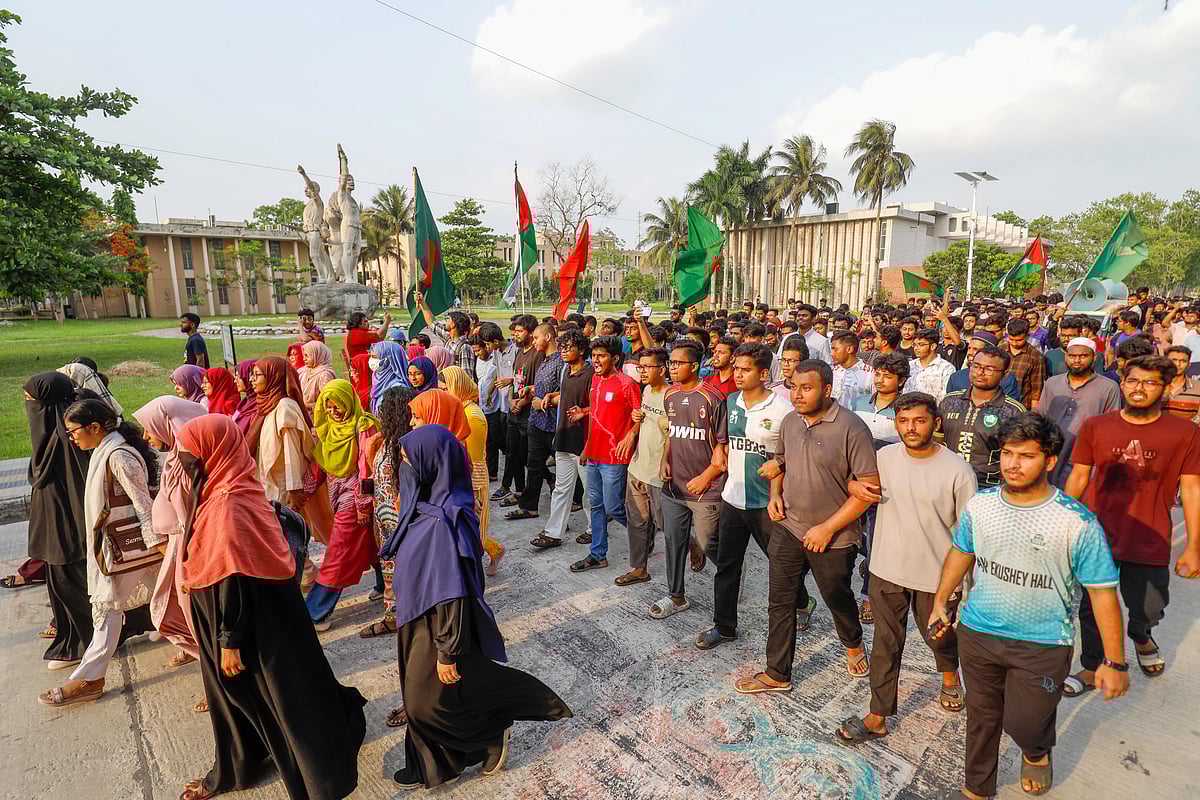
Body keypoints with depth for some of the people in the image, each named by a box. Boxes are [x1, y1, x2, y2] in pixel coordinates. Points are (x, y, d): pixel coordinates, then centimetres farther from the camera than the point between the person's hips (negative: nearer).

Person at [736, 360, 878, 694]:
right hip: (788, 528, 5)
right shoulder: (790, 421, 1)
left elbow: (870, 487, -18)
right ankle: (777, 675, 27)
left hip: (832, 537, -5)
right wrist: (774, 494, -1)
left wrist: (828, 528, -18)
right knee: (780, 602, 11)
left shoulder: (851, 428, -19)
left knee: (838, 599, 18)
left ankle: (853, 645, 50)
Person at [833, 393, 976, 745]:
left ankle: (950, 675, 57)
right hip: (887, 570, 2)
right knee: (885, 644, 11)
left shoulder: (957, 470, -15)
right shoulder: (885, 457, -7)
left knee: (939, 636, 23)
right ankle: (878, 717, 24)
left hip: (937, 575, -1)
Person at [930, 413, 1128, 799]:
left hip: (1043, 644, -3)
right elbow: (961, 552, 11)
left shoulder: (1078, 523, -18)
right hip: (977, 634, 3)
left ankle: (1037, 754, 46)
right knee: (981, 717, 18)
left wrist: (1114, 662, -8)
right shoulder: (979, 506, -7)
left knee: (1024, 723, 7)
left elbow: (1102, 592, -11)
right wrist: (941, 601, 15)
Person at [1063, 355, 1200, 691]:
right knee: (1092, 609, 10)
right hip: (1096, 535, 0)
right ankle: (1091, 669, 31)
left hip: (1149, 541, 0)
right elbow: (1078, 478, 4)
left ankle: (1141, 636, 49)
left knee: (1149, 607, 12)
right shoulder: (1095, 427, -2)